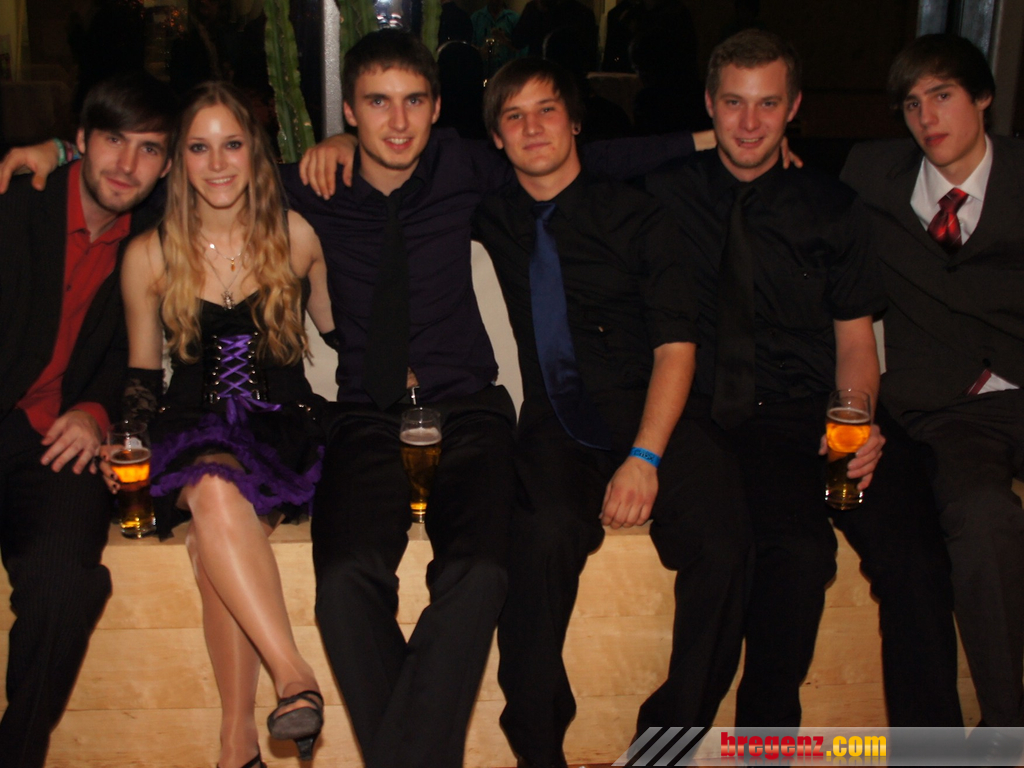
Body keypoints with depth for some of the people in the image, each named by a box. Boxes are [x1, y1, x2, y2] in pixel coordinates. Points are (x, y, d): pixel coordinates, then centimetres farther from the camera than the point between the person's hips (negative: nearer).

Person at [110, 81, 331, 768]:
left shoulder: (296, 236, 5)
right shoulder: (149, 255, 6)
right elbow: (142, 373, 15)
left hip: (283, 426, 0)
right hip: (195, 428, 1)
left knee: (213, 542, -32)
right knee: (216, 494, -37)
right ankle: (295, 678, -35)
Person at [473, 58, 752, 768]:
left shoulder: (635, 216, 10)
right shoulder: (486, 220, 16)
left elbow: (676, 343, 1)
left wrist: (644, 456, -12)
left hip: (647, 412, 0)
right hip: (545, 424, 0)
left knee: (724, 545, -29)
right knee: (544, 535, -35)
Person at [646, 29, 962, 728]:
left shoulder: (834, 210, 13)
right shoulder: (665, 197, 9)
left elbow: (855, 337, 12)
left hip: (819, 410, 2)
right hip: (716, 416, -2)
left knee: (913, 556, -23)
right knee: (800, 549, -29)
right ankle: (766, 735, -7)